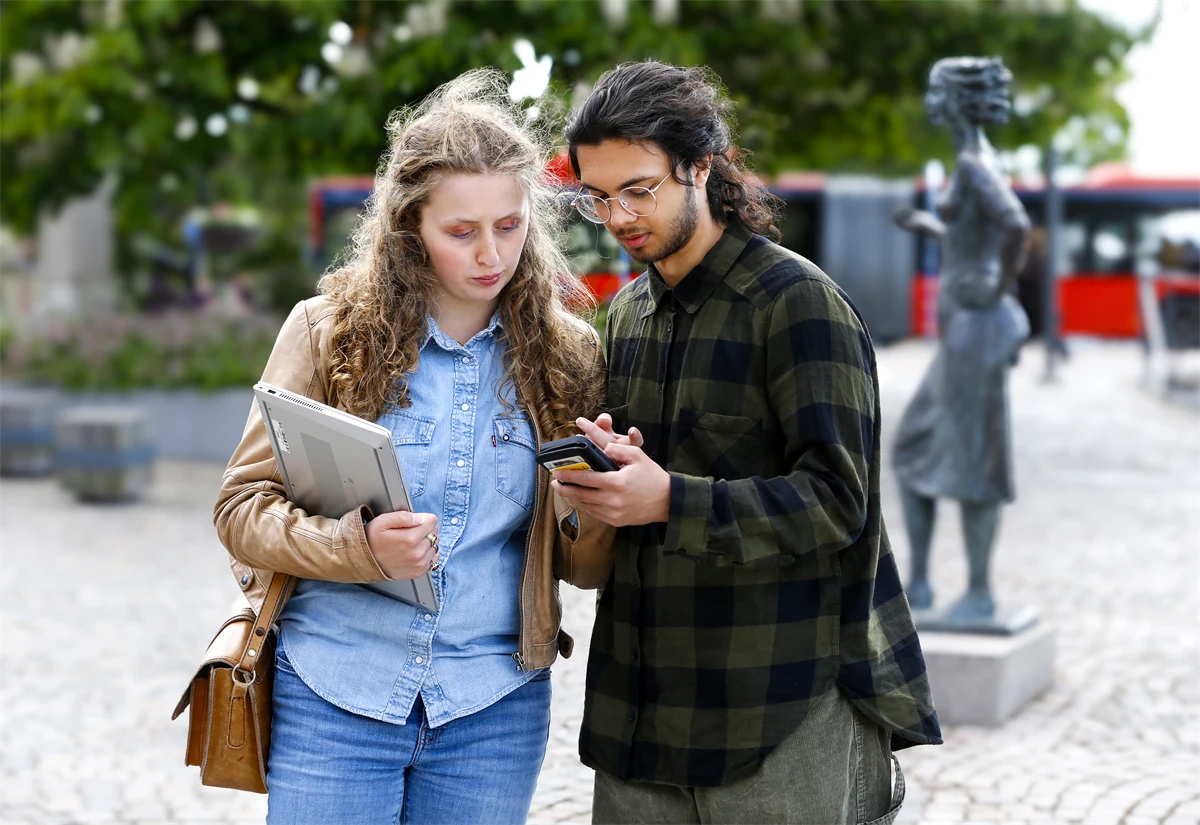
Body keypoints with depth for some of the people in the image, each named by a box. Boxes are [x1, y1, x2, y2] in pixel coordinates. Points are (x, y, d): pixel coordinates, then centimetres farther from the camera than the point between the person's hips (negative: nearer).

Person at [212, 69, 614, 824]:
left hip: (494, 707, 2)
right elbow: (243, 506, -2)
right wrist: (360, 548, -20)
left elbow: (586, 570, 7)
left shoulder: (565, 352, 3)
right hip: (336, 697, -2)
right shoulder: (331, 330, -2)